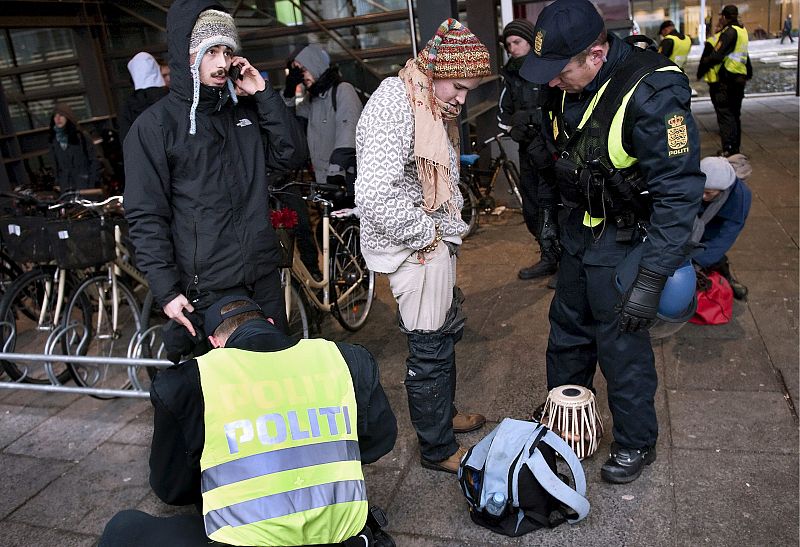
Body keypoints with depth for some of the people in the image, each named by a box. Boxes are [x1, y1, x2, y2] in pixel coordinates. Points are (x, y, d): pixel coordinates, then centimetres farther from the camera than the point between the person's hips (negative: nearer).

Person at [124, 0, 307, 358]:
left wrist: (264, 95, -6)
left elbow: (291, 157, 0)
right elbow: (146, 218, -9)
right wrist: (166, 290, -14)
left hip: (264, 278, 5)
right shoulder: (153, 126, -7)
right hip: (206, 289, -4)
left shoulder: (246, 111, 8)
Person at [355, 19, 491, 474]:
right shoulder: (395, 105, -21)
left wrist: (450, 228, 9)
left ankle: (443, 414, 45)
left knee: (448, 333, 23)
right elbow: (374, 194, -32)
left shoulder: (429, 105, 11)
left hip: (437, 246, 10)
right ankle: (438, 449, 24)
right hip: (417, 251, -10)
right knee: (430, 349, 4)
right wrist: (427, 233, -19)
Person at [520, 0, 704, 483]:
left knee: (623, 348, 4)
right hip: (580, 232, 8)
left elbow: (679, 193, -27)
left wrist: (651, 280, -29)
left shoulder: (651, 93, -27)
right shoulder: (571, 87, -3)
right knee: (567, 332, 21)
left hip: (625, 244, -8)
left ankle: (637, 443, 30)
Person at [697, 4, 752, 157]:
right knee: (735, 114, 16)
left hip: (724, 80, -9)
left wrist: (701, 71, -10)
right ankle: (736, 147, 24)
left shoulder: (729, 32, -15)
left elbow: (715, 56, -21)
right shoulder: (742, 31, 14)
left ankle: (728, 150, -12)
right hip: (739, 79, 9)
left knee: (725, 115, -8)